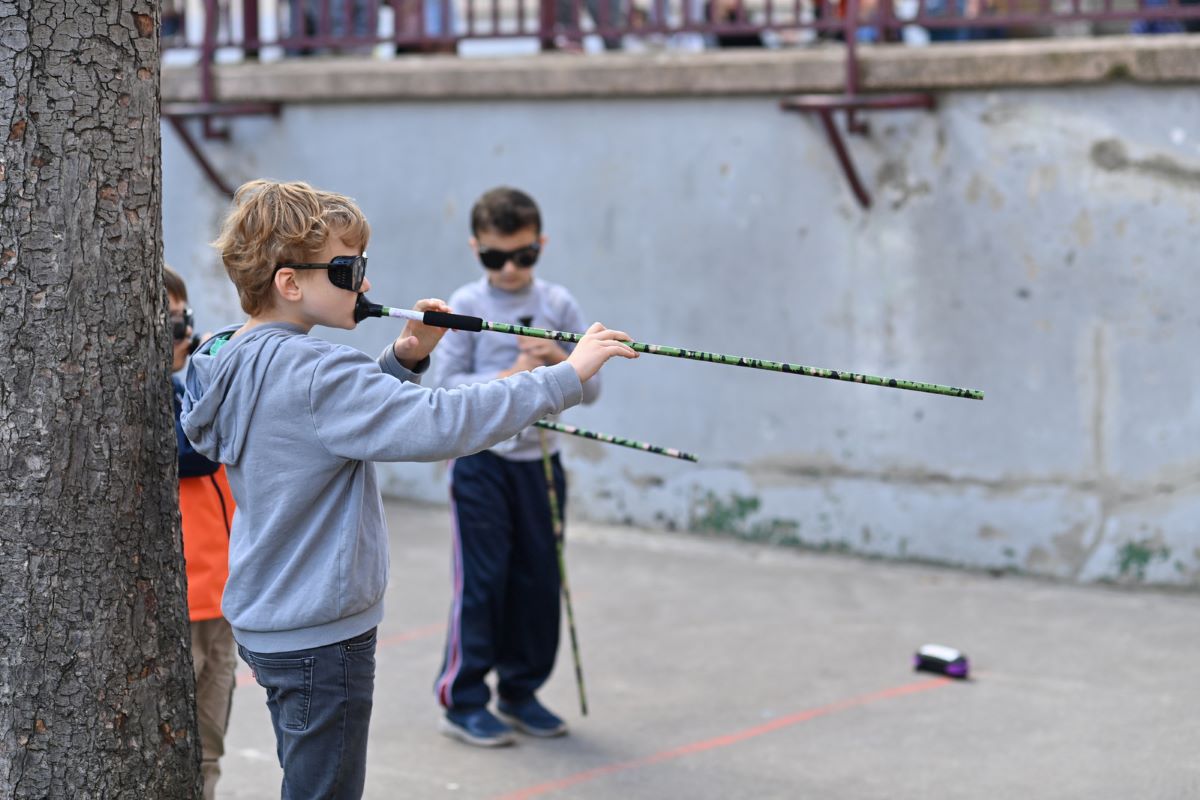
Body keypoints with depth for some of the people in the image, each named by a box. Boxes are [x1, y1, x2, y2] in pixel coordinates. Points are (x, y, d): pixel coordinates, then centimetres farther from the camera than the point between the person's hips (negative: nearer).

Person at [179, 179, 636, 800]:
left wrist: (403, 359, 0)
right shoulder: (310, 372, -24)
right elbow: (440, 425, -32)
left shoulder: (233, 362, 6)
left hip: (267, 624, 10)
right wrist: (568, 375, -26)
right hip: (318, 638, -10)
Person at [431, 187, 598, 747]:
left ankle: (520, 691, 21)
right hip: (481, 460, -3)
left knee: (539, 581, 7)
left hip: (538, 459, 4)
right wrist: (506, 379, -19)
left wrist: (560, 361, -16)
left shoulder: (558, 304, 4)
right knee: (481, 580, -3)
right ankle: (462, 701, 7)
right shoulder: (466, 306, -4)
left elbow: (590, 390, 3)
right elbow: (444, 386, -8)